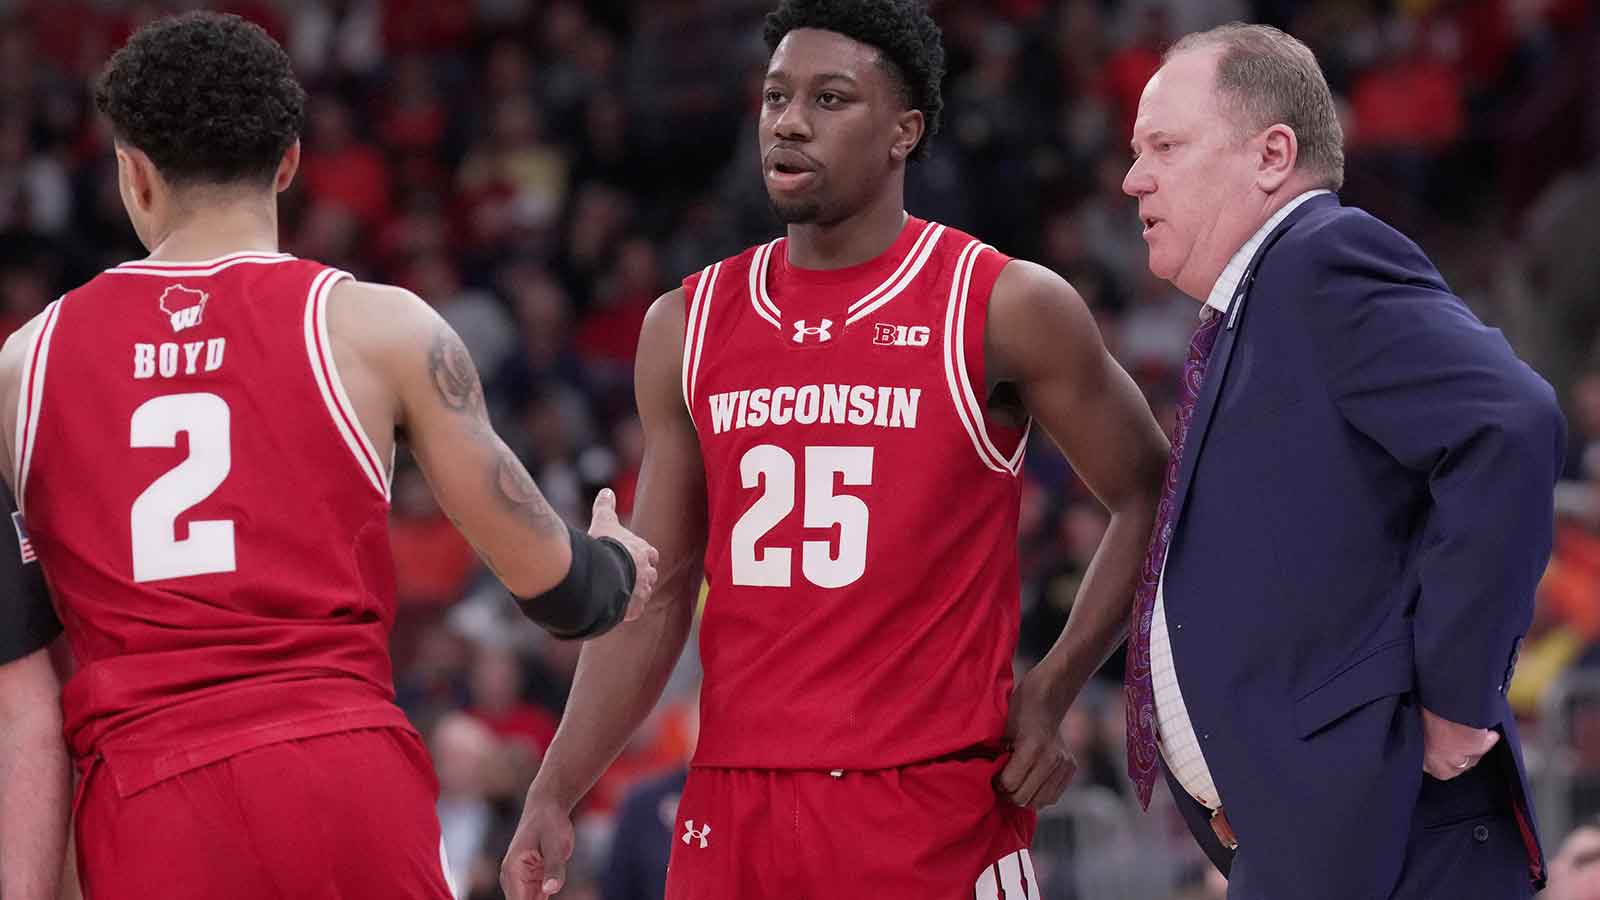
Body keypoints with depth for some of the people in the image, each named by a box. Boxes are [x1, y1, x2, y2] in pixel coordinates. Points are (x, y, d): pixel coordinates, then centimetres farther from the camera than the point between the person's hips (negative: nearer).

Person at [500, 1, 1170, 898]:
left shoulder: (1006, 309, -2)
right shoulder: (689, 326, 10)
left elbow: (1153, 498, 6)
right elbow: (655, 599, 13)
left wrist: (1052, 692, -2)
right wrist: (553, 798, 4)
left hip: (936, 811, -4)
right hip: (733, 809, 4)